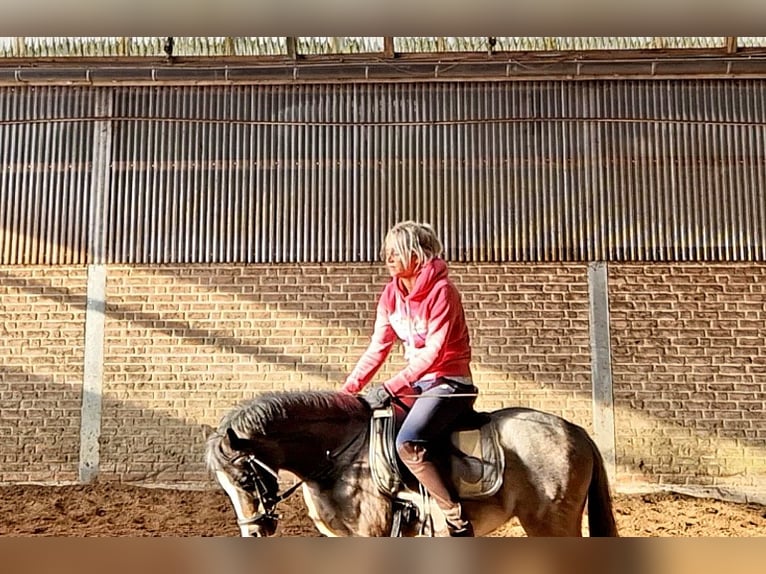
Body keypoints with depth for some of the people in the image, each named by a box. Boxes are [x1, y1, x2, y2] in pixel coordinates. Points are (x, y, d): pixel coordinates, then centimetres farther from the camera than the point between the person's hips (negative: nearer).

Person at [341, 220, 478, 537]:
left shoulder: (441, 290, -17)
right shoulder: (391, 293, 5)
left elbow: (433, 352, -22)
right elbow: (377, 348, 4)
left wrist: (391, 388, -27)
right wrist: (348, 389, -5)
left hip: (449, 382, -8)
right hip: (417, 381, 8)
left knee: (409, 442, -30)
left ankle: (459, 524, -20)